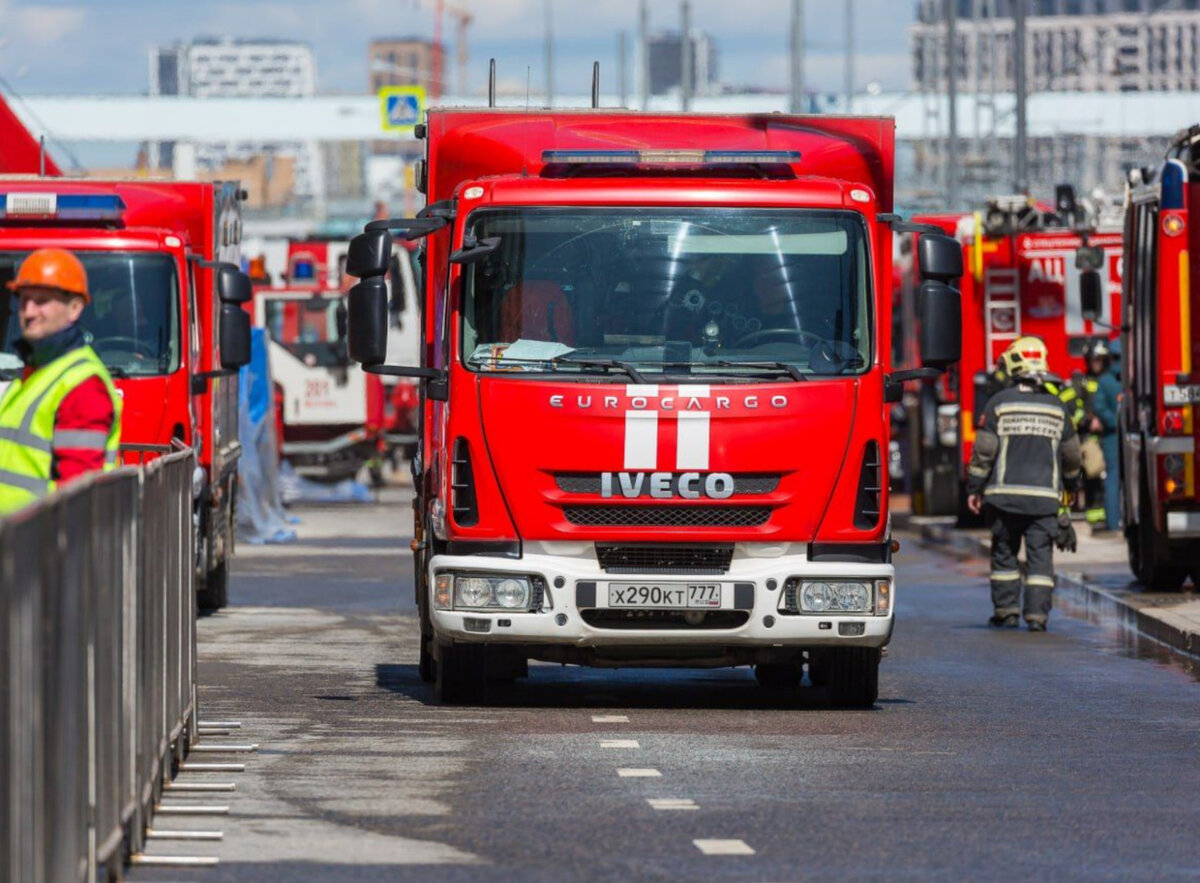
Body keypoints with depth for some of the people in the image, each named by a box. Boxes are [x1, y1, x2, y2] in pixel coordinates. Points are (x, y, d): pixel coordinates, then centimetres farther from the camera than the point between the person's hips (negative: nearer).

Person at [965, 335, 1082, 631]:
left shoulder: (999, 403, -3)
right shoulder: (1056, 407, 6)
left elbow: (984, 451, -4)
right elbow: (1071, 453, 15)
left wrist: (975, 488, 4)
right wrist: (1071, 484, 31)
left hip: (1005, 493, -1)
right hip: (1044, 494, 1)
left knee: (1004, 552, 11)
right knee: (1040, 555, 1)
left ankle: (1006, 610, 11)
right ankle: (1037, 614, -6)